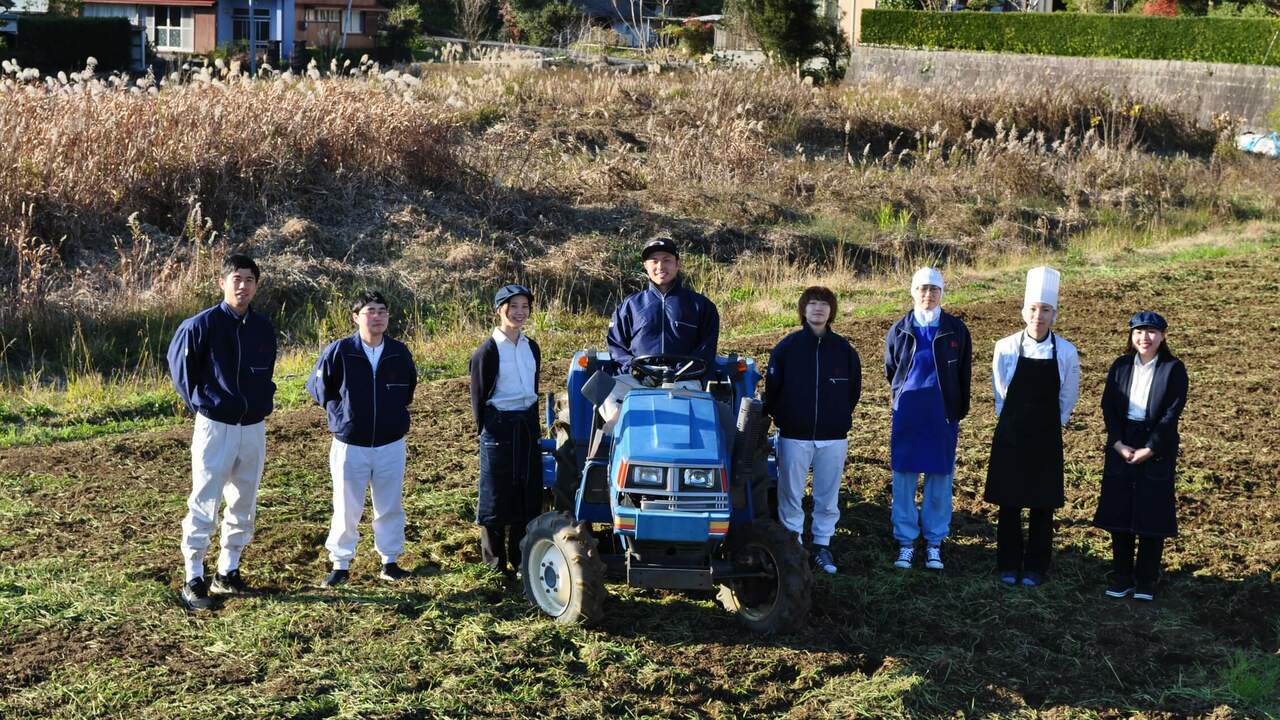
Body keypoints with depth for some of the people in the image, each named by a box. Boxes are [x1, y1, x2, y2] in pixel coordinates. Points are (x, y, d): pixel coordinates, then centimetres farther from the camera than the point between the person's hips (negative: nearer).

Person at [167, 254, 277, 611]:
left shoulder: (264, 327, 5)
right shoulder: (201, 325, -11)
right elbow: (179, 363, 2)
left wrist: (264, 401, 10)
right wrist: (198, 402, 2)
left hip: (254, 428, 5)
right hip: (215, 427, -5)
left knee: (244, 504, 11)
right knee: (204, 504, -2)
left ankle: (228, 573, 23)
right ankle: (194, 579, 5)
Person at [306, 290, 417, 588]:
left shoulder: (400, 352, 0)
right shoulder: (339, 351, -9)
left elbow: (410, 386, 19)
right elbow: (317, 386, 3)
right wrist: (341, 413, 3)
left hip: (391, 444, 2)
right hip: (350, 445, -2)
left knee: (390, 507, 9)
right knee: (346, 508, 5)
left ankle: (390, 562, 22)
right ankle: (340, 565, 17)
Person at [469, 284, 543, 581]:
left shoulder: (531, 347, 10)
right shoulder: (487, 351, -9)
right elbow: (479, 397, -5)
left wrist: (534, 427, 14)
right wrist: (486, 431, -3)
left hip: (528, 425, 6)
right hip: (499, 426, -6)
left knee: (529, 495, 9)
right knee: (497, 499, 0)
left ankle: (522, 561, 20)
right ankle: (496, 566, 9)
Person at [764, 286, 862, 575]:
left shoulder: (844, 349, 3)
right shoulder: (786, 347, -1)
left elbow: (854, 389, 12)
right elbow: (772, 389, 4)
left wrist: (840, 417, 9)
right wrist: (781, 418, 4)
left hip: (833, 438, 2)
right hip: (794, 436, -1)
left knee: (828, 497, 7)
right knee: (790, 494, 2)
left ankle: (823, 545, 18)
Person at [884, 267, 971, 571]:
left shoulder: (955, 329, -1)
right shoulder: (900, 330, 2)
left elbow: (964, 375, 4)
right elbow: (890, 370, 15)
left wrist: (959, 412, 3)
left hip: (943, 415, -1)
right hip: (907, 414, 1)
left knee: (940, 478, 5)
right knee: (904, 477, 2)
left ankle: (934, 542, 15)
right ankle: (905, 541, 11)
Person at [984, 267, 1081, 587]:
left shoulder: (1066, 352, -6)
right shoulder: (1005, 348, -7)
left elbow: (1068, 397, 7)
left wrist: (1052, 423, 8)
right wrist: (1011, 420, 8)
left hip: (1046, 437, 0)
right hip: (1010, 435, 0)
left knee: (1043, 504, 6)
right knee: (1008, 501, 5)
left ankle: (1035, 567, 16)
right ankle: (1008, 565, 16)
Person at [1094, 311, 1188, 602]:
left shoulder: (1173, 369, -5)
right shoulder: (1120, 367, 5)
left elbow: (1172, 414, -10)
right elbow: (1108, 407, 2)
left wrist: (1149, 449, -15)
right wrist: (1118, 444, -10)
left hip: (1157, 450, -3)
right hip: (1120, 448, 3)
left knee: (1152, 515, 2)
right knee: (1119, 514, 6)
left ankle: (1146, 581, 12)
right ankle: (1121, 578, 17)